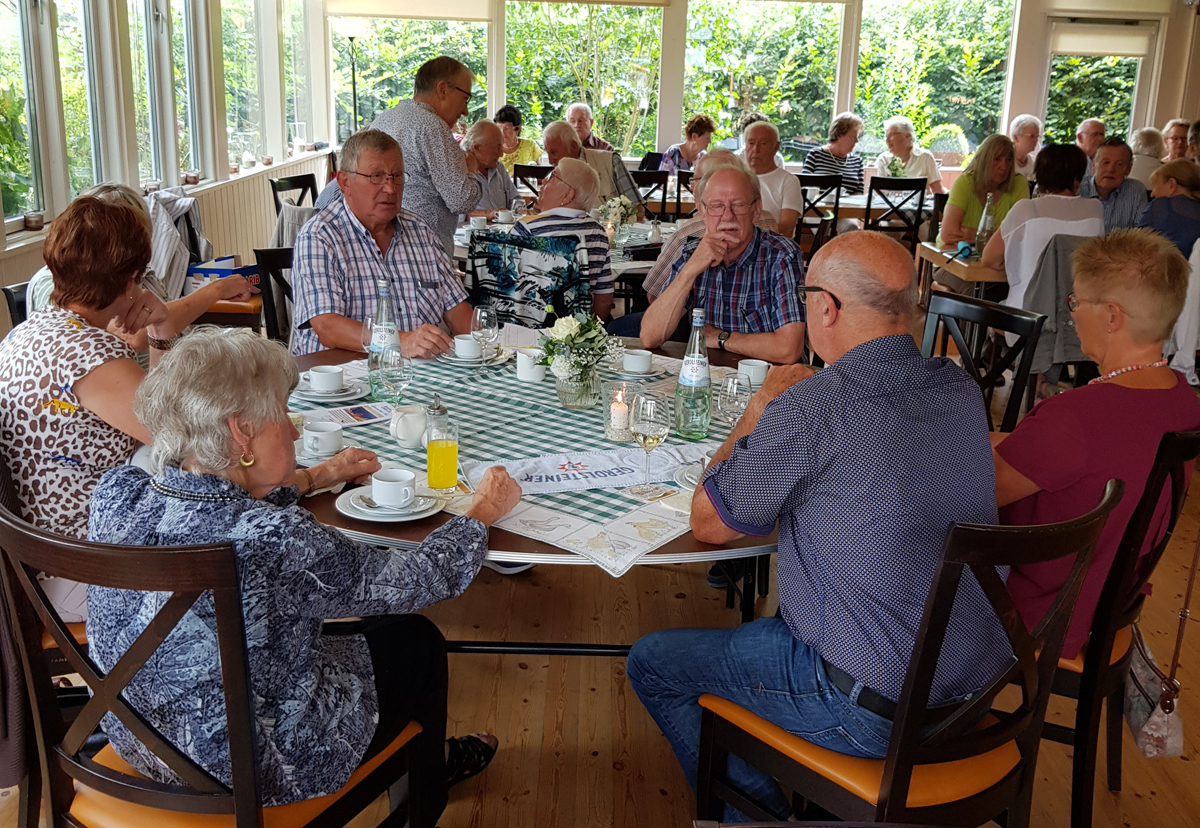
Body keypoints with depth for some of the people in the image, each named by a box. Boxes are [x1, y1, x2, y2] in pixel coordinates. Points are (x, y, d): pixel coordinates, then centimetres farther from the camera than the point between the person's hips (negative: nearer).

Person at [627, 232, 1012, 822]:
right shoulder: (961, 390, -1)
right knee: (770, 623, 33)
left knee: (651, 663, 10)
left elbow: (708, 524, -10)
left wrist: (760, 408, 0)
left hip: (868, 710, -8)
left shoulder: (809, 409, -24)